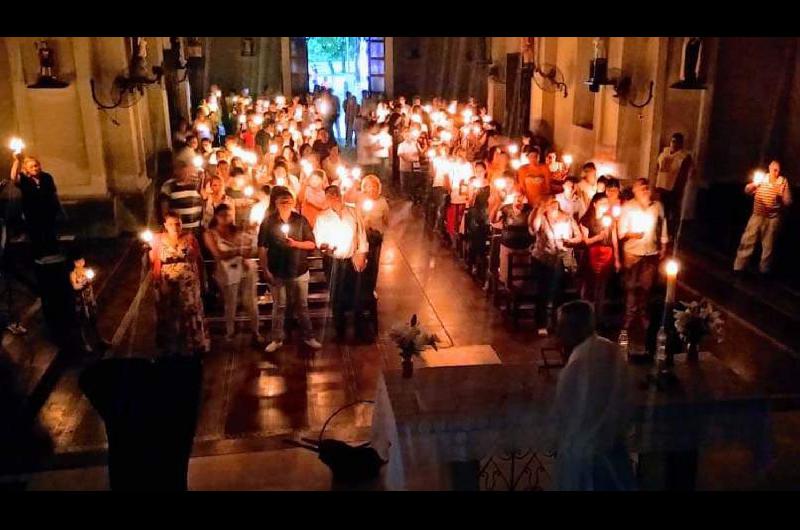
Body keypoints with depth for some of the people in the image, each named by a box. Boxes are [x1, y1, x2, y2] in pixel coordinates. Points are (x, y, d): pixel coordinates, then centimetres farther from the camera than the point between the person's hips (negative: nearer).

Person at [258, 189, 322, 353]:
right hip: (277, 273, -1)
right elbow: (262, 248, -6)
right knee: (279, 307, 10)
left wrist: (296, 243, -18)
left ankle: (308, 337, 22)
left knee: (302, 306, 12)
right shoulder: (268, 222, -5)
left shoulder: (301, 220, -2)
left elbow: (312, 244, -1)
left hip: (299, 271, 1)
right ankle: (277, 339, 21)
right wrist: (265, 270, -13)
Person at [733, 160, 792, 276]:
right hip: (757, 215, 1)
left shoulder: (783, 182, -3)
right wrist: (753, 185, -16)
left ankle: (764, 270, 21)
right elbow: (747, 191, 5)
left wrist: (780, 197, -24)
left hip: (772, 218, -1)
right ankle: (738, 267, 4)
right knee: (747, 241, -2)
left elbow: (788, 202, -4)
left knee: (768, 246, 8)